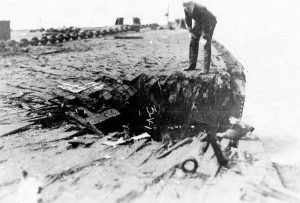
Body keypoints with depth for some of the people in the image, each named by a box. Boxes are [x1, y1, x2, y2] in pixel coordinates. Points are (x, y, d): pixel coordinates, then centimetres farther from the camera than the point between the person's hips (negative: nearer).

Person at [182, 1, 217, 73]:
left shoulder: (201, 9, -38)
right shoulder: (187, 9, -18)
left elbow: (206, 24, -33)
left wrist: (205, 38, -30)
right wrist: (190, 31, -3)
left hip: (209, 22, -7)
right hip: (198, 22, 7)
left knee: (206, 44, -16)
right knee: (193, 41, 4)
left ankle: (206, 68, -16)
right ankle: (192, 65, 12)